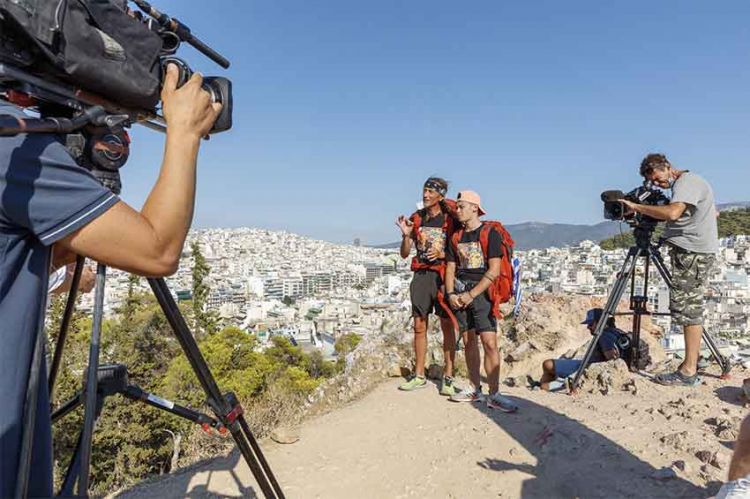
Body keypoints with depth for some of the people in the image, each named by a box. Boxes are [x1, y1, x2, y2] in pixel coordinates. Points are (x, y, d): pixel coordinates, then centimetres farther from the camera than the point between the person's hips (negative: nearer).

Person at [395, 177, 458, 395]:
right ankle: (419, 376, 18)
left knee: (447, 326, 0)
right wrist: (406, 235, -7)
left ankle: (448, 377, 9)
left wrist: (442, 254, -17)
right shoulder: (416, 218, 8)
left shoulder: (450, 219, -3)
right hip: (421, 274, 4)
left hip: (442, 275, -4)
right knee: (419, 326, 8)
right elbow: (404, 254, 9)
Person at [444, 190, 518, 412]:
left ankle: (494, 395, -5)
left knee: (490, 342, -11)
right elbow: (450, 268, 14)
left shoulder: (490, 233, -4)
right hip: (460, 292, 5)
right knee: (469, 341, 8)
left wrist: (471, 294, -14)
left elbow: (494, 271, -10)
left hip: (482, 291, -5)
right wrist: (451, 294, -3)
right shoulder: (456, 237, 14)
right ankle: (474, 389, 18)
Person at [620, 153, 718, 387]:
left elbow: (672, 213, -29)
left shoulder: (687, 181, -10)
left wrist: (636, 207, -20)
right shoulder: (685, 183, 21)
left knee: (688, 309, -10)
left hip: (693, 251, -11)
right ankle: (690, 366, 14)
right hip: (689, 251, 11)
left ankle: (688, 372, -7)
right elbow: (714, 213, 30)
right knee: (690, 309, 9)